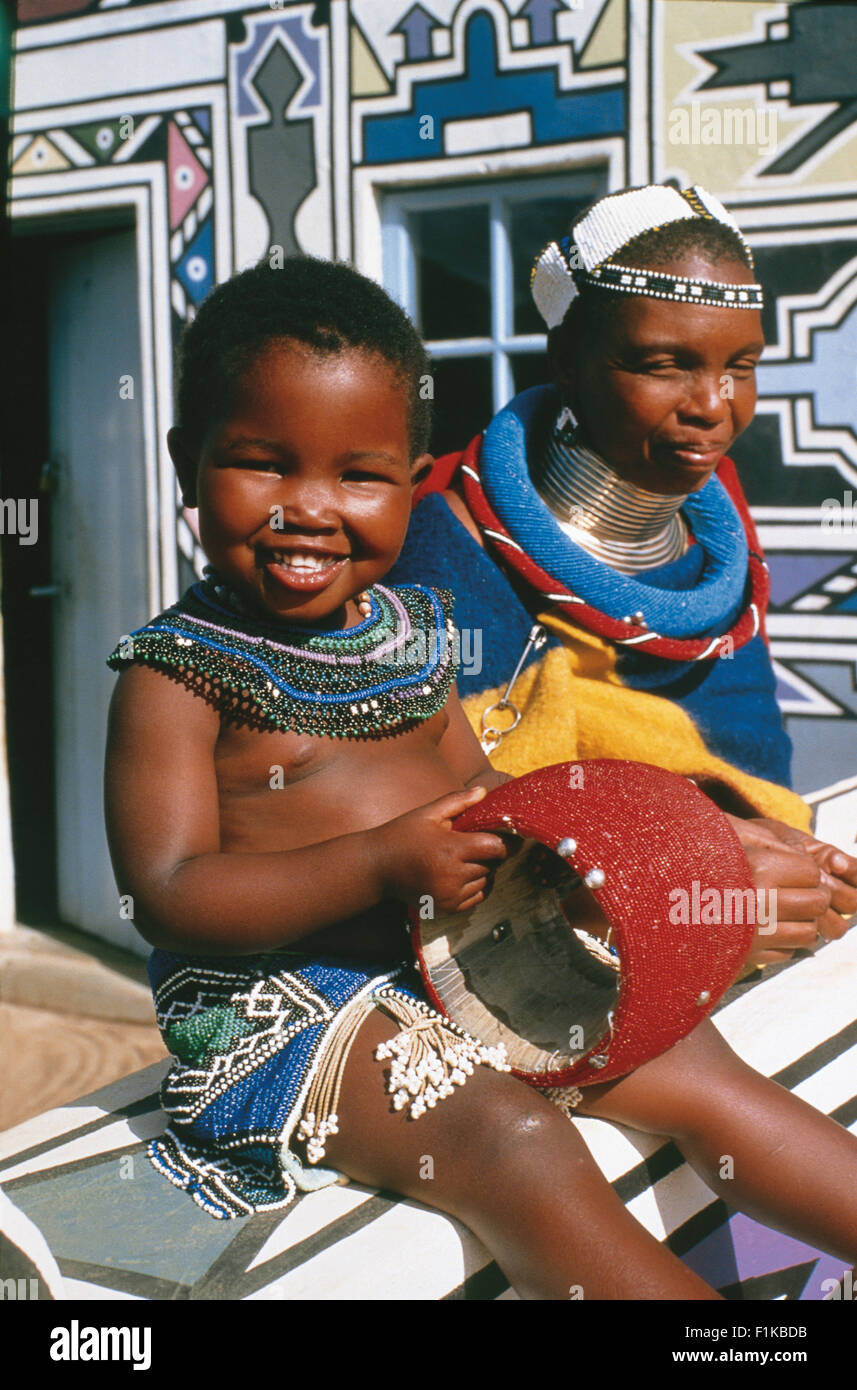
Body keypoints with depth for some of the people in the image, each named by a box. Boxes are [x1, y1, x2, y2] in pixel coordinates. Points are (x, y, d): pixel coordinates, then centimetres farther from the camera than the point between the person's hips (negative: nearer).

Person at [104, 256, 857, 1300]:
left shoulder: (411, 629, 10)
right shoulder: (175, 672, -11)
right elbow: (168, 894, -18)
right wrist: (386, 863, -26)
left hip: (457, 960, 7)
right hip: (283, 1005, -7)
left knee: (689, 1061, -1)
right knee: (514, 1140, -28)